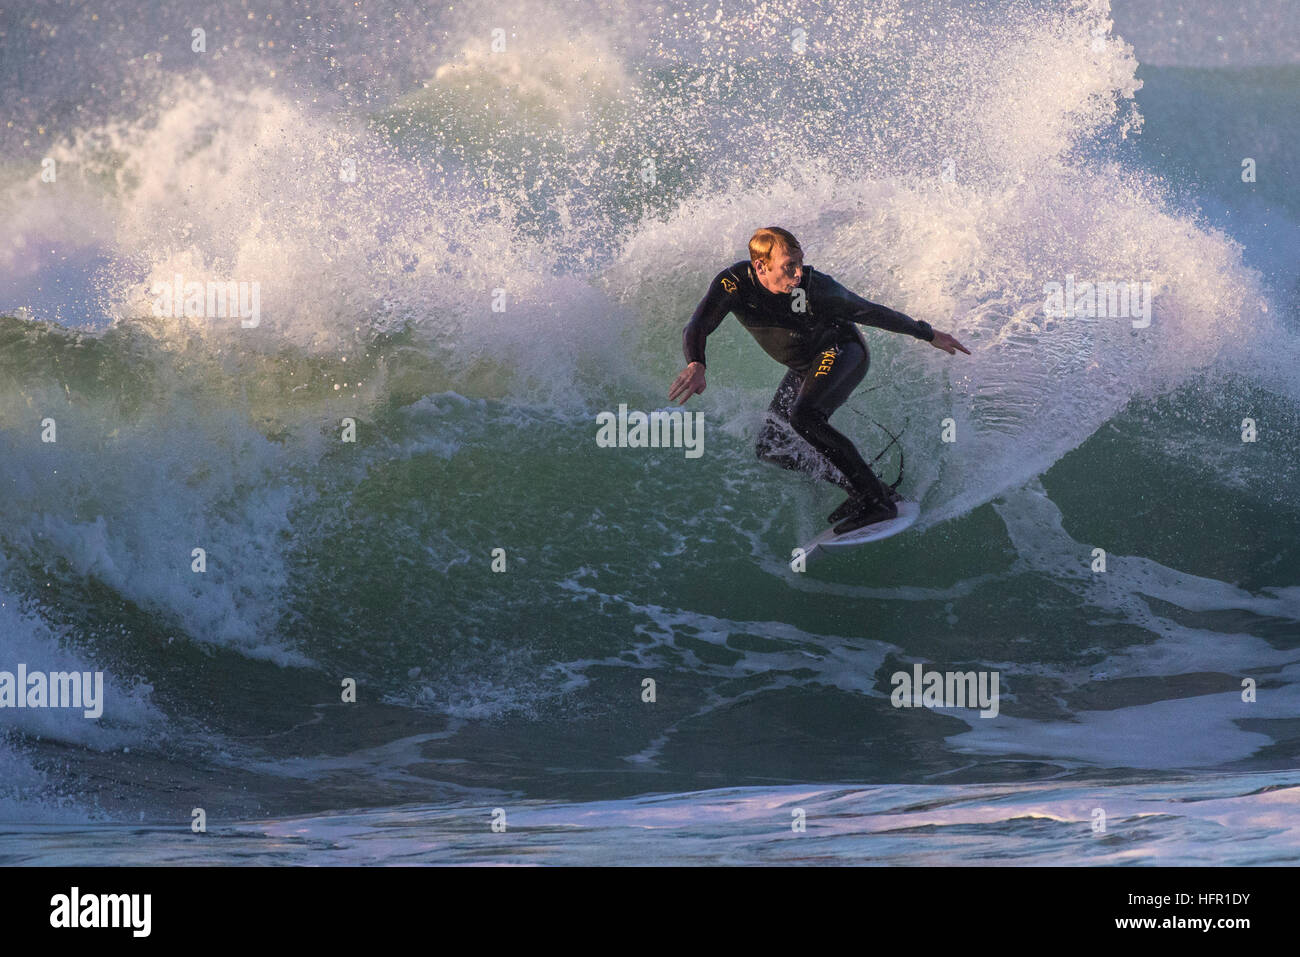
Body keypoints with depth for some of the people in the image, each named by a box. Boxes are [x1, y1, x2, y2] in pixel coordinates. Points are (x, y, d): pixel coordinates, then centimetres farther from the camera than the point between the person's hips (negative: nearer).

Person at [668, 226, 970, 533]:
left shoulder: (815, 288, -30)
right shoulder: (733, 284, -23)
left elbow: (869, 312, -16)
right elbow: (696, 329, -30)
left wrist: (929, 334, -5)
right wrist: (695, 366, -54)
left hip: (841, 351, -6)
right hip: (805, 369, 6)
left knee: (803, 417, -32)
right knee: (770, 449, 2)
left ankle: (878, 500, -27)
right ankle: (860, 492, 10)